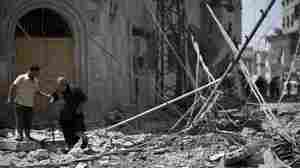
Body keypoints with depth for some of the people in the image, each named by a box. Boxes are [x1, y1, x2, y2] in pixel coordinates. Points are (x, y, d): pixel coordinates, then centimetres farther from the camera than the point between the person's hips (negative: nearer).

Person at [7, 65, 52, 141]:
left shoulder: (35, 81, 9)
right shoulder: (21, 78, -9)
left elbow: (37, 91, 16)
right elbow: (12, 87, -9)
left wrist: (46, 95, 3)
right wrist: (10, 98, -17)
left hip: (30, 105, 5)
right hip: (20, 103, -5)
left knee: (29, 121, 7)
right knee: (19, 120, -1)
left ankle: (27, 135, 19)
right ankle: (19, 135, 10)